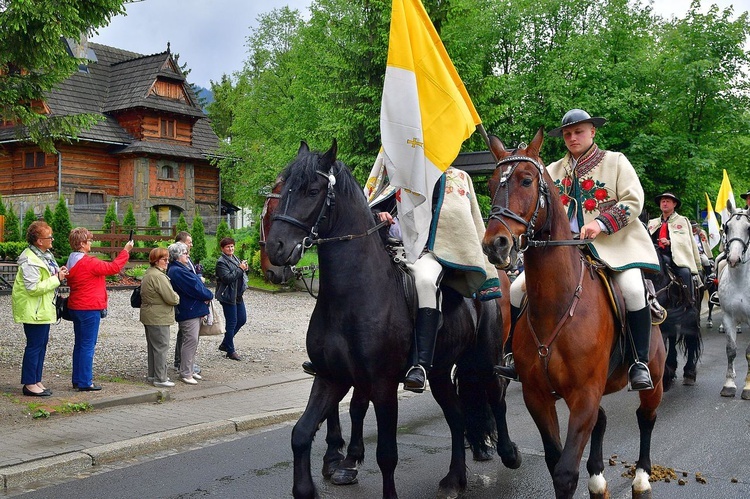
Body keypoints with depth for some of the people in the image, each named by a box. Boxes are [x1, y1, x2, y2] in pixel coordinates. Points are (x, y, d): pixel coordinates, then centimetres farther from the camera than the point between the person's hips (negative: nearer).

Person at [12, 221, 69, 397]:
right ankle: (29, 384, 6)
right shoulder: (30, 261, -21)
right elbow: (33, 288, -24)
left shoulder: (45, 255, 10)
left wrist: (58, 273, 3)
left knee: (42, 344, 14)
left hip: (44, 309, 10)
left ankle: (36, 381, 22)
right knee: (34, 346, -3)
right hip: (33, 310, -10)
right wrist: (57, 279, -20)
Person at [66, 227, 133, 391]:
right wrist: (126, 251, -6)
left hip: (76, 307, 9)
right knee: (88, 345, -4)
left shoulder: (72, 262, 11)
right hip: (90, 309, -9)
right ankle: (85, 382, 0)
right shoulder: (89, 262, -19)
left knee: (79, 344, 15)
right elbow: (113, 268, -17)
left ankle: (77, 380, 21)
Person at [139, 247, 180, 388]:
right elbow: (172, 298, -23)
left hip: (148, 316, 11)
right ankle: (160, 379, 1)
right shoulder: (158, 276, -21)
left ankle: (152, 375, 27)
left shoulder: (148, 273, 13)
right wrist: (177, 297, 0)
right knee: (161, 347, -4)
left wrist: (173, 297, 10)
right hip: (159, 318, -11)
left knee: (152, 346, 17)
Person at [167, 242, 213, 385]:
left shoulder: (183, 268, 18)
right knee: (191, 341, -8)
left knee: (193, 342, 15)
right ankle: (185, 374, -2)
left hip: (194, 310, 11)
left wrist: (206, 295, -3)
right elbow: (195, 288, -20)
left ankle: (190, 370, 23)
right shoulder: (177, 271, -17)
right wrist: (209, 295, -4)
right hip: (189, 312, -11)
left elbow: (197, 283, 15)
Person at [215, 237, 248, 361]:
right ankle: (230, 351, 9)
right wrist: (240, 269, -19)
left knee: (242, 319, 13)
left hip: (238, 295, 9)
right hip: (228, 296, -9)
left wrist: (244, 269, 3)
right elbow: (227, 278, -24)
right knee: (232, 323, -3)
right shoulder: (221, 262, -13)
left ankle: (225, 344, 26)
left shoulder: (235, 258, 14)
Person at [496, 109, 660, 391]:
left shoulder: (616, 161, 6)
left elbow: (634, 201, -3)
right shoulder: (554, 170, 18)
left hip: (612, 244, -4)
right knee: (518, 289, -10)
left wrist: (601, 222, -17)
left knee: (633, 290, -31)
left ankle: (640, 363, -16)